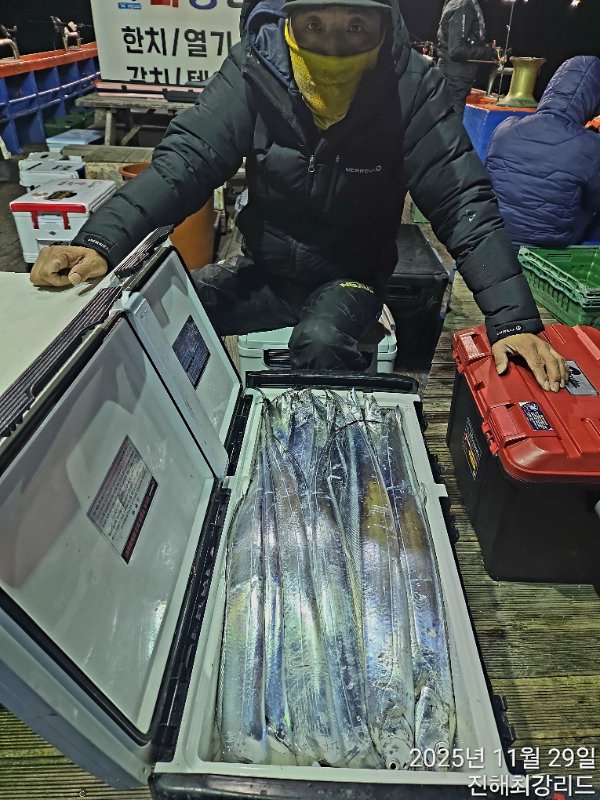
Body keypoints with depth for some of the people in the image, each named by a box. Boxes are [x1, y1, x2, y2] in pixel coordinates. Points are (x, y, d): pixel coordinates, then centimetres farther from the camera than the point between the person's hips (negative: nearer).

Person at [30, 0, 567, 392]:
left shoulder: (411, 87, -17)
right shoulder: (255, 70, -13)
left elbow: (463, 202, -18)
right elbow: (186, 161, -18)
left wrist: (515, 321, -28)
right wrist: (100, 241, -34)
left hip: (350, 279, -2)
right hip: (264, 271, 3)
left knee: (319, 343, -34)